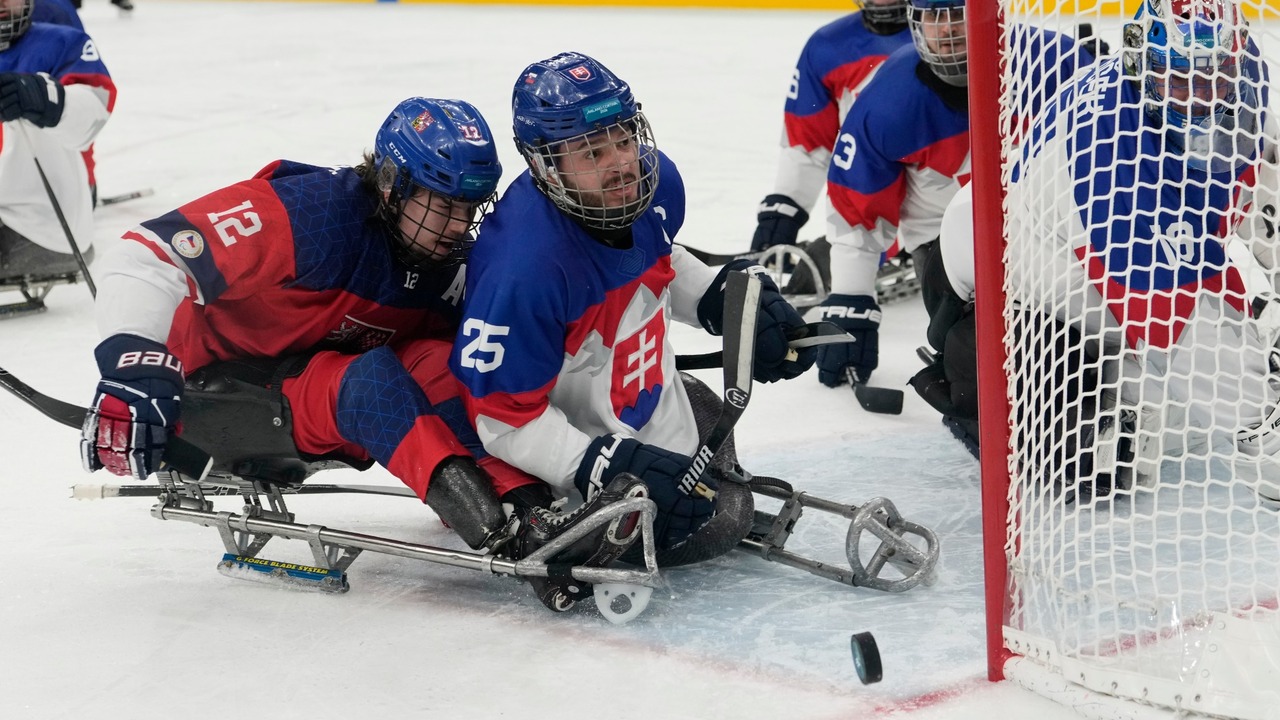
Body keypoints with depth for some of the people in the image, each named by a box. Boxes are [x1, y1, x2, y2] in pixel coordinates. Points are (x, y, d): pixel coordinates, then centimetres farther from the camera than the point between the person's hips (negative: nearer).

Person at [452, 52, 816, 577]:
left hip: (653, 404, 8)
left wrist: (724, 299, -2)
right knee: (700, 529, -13)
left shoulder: (654, 182, -15)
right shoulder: (524, 266, -39)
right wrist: (606, 469, -38)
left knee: (723, 513, 24)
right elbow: (503, 416, -32)